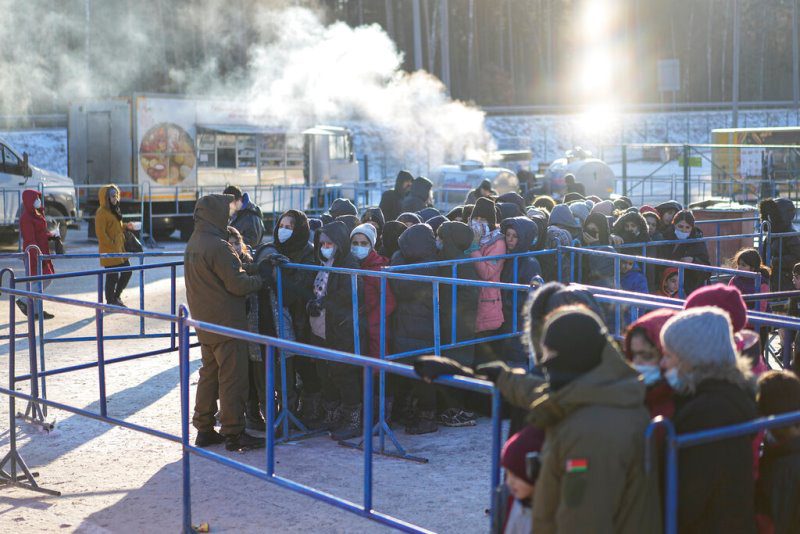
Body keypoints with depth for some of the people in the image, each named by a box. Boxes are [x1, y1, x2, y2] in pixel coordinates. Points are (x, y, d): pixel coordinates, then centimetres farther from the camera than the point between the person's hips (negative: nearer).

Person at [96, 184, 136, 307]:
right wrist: (112, 246, -19)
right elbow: (100, 233, -19)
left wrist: (126, 226, 7)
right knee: (112, 276, -2)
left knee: (127, 272, 13)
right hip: (109, 251, -9)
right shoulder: (101, 213, -14)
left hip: (119, 249, 9)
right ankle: (110, 302, 10)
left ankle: (116, 297, 28)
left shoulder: (114, 210, 15)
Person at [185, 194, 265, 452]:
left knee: (209, 374, 17)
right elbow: (237, 284, -19)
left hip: (205, 322, 9)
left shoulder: (193, 243, 9)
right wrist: (259, 279, -2)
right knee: (232, 377, -1)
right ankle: (233, 432, 3)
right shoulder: (218, 246, -20)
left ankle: (204, 429, 21)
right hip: (227, 323, -9)